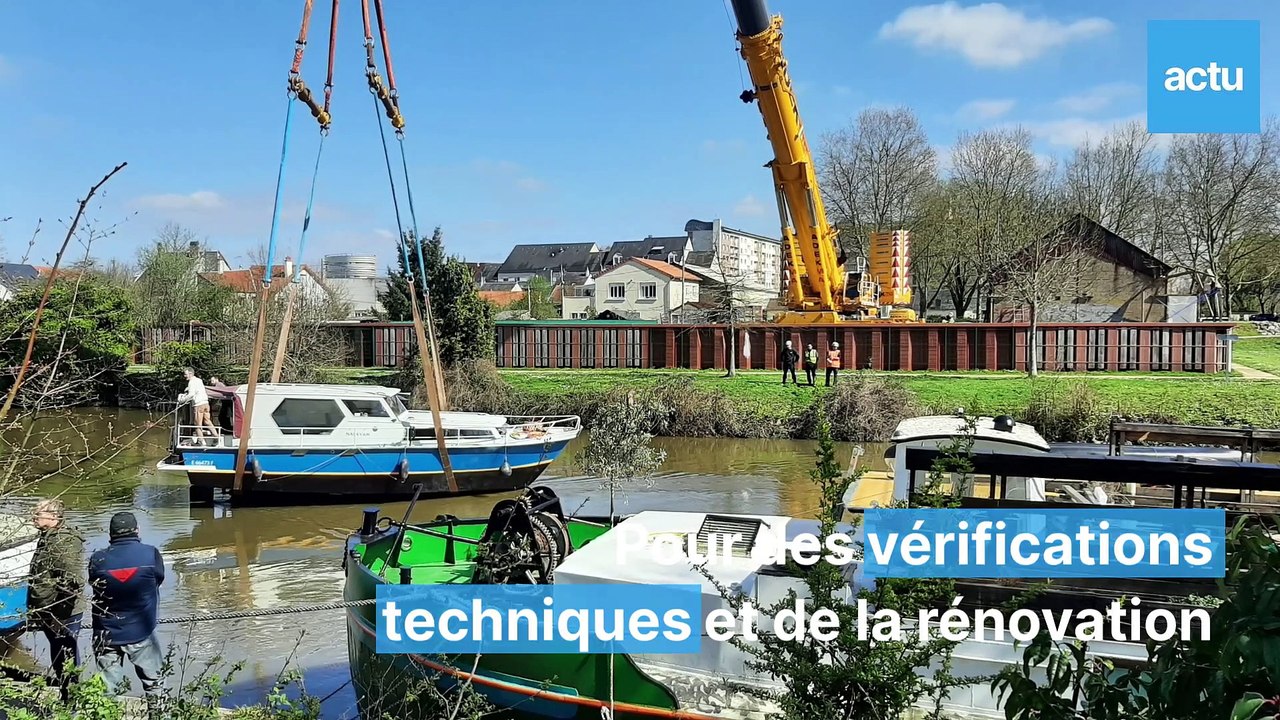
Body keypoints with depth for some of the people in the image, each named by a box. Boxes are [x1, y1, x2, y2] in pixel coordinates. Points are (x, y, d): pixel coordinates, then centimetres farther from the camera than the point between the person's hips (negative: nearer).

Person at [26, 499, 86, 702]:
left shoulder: (66, 542, -20)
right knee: (58, 660, 20)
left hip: (63, 616, -10)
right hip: (49, 615, 10)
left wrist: (58, 616, -26)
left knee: (67, 661, 0)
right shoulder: (47, 539, 11)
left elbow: (71, 583, -27)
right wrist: (35, 612, 21)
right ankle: (66, 700, 34)